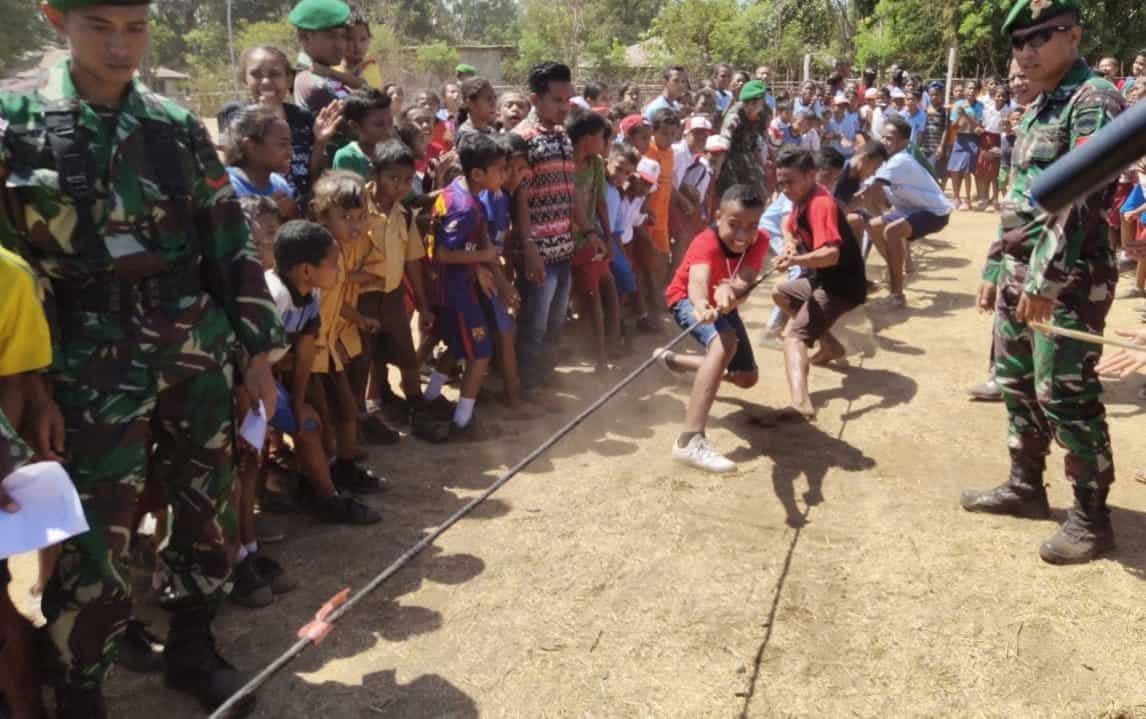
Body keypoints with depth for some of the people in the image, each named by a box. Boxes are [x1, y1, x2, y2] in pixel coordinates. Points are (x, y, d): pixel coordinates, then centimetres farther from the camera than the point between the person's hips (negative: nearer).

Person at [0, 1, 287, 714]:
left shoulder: (178, 126, 4)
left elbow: (232, 244, 6)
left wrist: (258, 348, 6)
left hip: (200, 352, 3)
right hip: (96, 367, -3)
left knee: (209, 511, 13)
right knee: (95, 545, 1)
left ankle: (193, 651, 36)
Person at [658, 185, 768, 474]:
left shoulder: (760, 241, -22)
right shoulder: (707, 242, -35)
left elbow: (745, 281, -40)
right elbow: (698, 279, -56)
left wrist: (730, 291, -65)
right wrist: (701, 305, -79)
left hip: (724, 305, 7)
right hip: (689, 301, -7)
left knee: (747, 378, 16)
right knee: (725, 342, -39)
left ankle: (672, 359, 36)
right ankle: (689, 441, -47)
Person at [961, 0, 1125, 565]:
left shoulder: (1093, 100, -12)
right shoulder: (1038, 110, 17)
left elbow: (1079, 198, -22)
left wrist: (1045, 279, -26)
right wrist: (995, 268, 18)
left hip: (1067, 276, -9)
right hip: (1021, 271, 9)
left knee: (1065, 396, -5)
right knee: (1016, 383, 15)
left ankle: (1091, 517, 9)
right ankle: (1025, 486, 30)